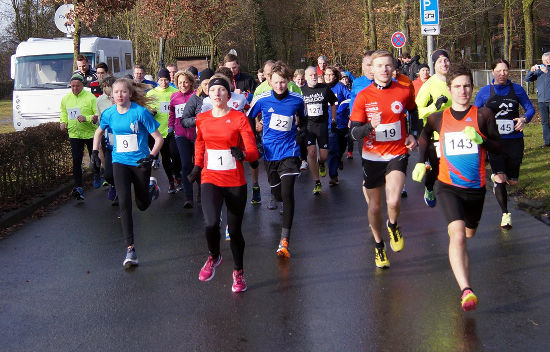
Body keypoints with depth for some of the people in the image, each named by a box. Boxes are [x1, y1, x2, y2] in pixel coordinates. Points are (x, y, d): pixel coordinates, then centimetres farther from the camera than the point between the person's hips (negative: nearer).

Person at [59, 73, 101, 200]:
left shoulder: (90, 97, -11)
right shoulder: (66, 99, 5)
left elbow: (99, 115, -13)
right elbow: (63, 113, 22)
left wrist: (87, 118, -27)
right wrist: (63, 122, 3)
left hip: (90, 133, -3)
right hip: (74, 134, 3)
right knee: (76, 161, -5)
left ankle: (97, 176, 44)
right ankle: (78, 187, -6)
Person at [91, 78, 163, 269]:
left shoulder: (140, 112, -12)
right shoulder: (109, 113, -1)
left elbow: (158, 138, -9)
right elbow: (98, 132, 21)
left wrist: (151, 156, -23)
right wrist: (95, 151, 8)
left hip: (140, 162, -2)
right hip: (120, 162, 2)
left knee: (142, 205, 10)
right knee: (124, 203, -13)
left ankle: (152, 185, 48)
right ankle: (130, 249, -11)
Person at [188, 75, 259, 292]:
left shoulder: (239, 118, -6)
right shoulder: (202, 119, 4)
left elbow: (253, 152, -10)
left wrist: (243, 154, -31)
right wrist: (197, 165, 18)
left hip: (235, 182, -1)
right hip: (210, 179, 1)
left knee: (235, 229, 7)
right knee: (211, 223, -21)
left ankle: (238, 272, 31)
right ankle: (214, 257, 10)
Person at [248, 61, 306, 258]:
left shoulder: (297, 100, -2)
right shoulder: (262, 99, -5)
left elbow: (302, 118, 19)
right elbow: (248, 119, 10)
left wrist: (303, 129, 0)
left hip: (290, 151, -2)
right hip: (270, 152, 2)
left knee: (287, 192, -16)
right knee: (277, 193, 13)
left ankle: (284, 241, -18)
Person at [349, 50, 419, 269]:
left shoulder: (404, 92, -3)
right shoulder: (363, 96, -7)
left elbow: (414, 112, 20)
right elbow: (354, 132, -10)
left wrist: (413, 134, 6)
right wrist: (370, 126, -30)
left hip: (397, 154, -1)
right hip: (372, 157, 1)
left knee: (393, 201, -21)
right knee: (374, 206, 9)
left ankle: (393, 226, 15)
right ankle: (378, 246, 33)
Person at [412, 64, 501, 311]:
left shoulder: (483, 115, -2)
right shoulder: (438, 118, 1)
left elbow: (498, 147, 0)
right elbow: (425, 137, 21)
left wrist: (480, 139, -19)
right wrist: (421, 162, 7)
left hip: (476, 188, 2)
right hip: (448, 187, -2)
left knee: (469, 233, 23)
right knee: (458, 236, -22)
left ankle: (453, 228, 61)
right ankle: (466, 290, -29)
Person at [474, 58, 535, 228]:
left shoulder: (517, 89, 4)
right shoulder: (484, 92, 2)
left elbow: (530, 108, 10)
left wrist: (524, 118, -11)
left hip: (514, 140, 2)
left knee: (512, 181, 8)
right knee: (500, 179, -14)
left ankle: (495, 177, 44)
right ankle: (505, 214, 5)